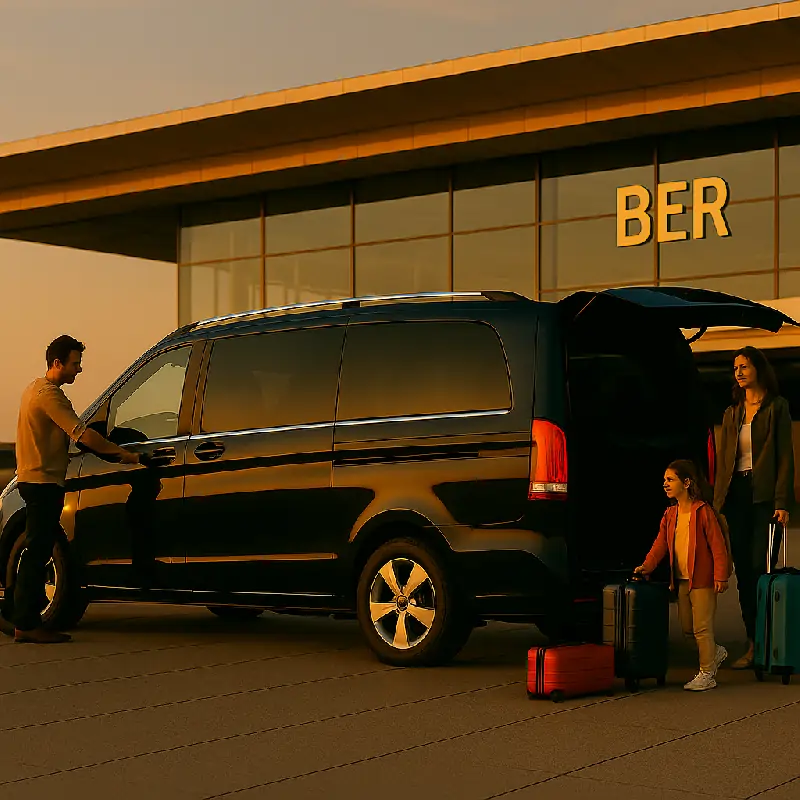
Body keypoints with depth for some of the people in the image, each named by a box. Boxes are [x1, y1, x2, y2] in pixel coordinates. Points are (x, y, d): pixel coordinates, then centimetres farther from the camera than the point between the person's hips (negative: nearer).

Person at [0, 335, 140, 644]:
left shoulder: (36, 389, 18)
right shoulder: (49, 394, -16)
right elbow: (83, 435, -24)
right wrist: (123, 453, -19)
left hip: (33, 479, 11)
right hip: (43, 481, -11)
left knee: (35, 552, 14)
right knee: (37, 553, -8)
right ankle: (26, 624, -7)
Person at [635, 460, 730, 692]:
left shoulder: (703, 512, -11)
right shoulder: (670, 514, 9)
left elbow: (718, 545, -12)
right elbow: (661, 543, 5)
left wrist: (720, 576, -16)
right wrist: (647, 565, -9)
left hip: (702, 579, -7)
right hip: (681, 580, 7)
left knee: (702, 627, -4)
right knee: (687, 627, 13)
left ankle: (707, 674, 6)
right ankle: (715, 652, 35)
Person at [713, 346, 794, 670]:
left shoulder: (776, 407, 1)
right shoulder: (732, 414, 17)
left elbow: (785, 456, -5)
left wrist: (782, 503, -13)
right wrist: (718, 504, 10)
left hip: (765, 496, -5)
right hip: (737, 495, 5)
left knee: (761, 569, -9)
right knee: (743, 571, 3)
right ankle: (753, 644, 7)